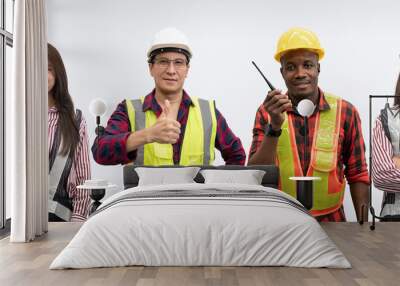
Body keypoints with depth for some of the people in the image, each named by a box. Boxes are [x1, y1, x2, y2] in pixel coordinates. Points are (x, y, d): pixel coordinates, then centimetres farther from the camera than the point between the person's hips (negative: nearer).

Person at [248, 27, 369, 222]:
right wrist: (274, 127, -21)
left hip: (330, 221, 0)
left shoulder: (345, 112, -3)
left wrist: (362, 229, 3)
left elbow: (357, 175, 4)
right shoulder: (267, 112, -3)